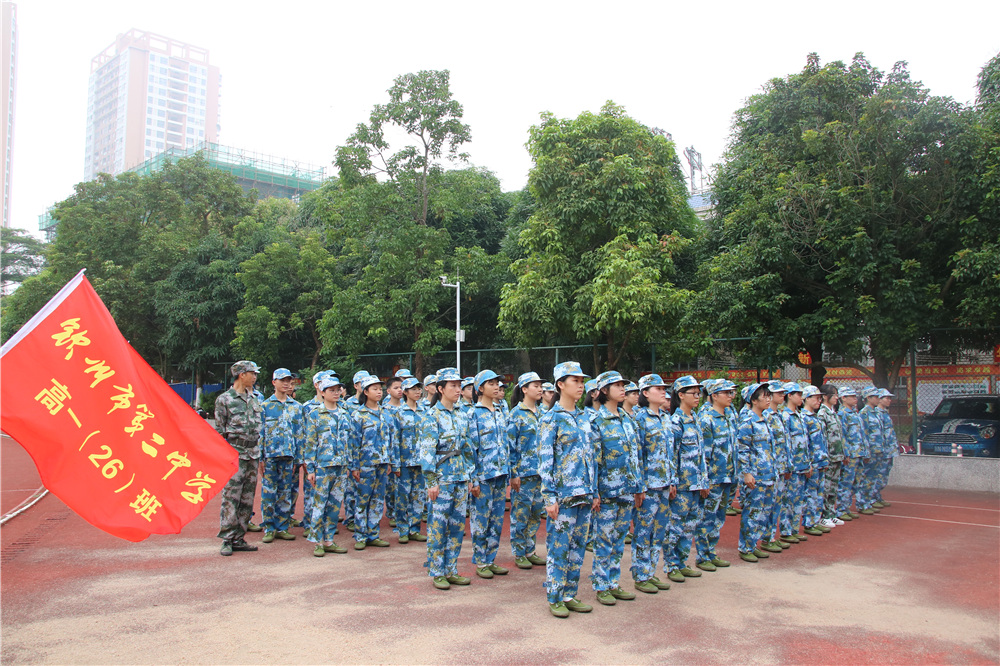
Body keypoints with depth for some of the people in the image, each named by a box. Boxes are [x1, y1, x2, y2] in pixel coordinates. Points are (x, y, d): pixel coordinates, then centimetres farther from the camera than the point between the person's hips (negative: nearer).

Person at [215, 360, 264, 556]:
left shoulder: (254, 400, 15)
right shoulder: (224, 400, -3)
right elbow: (220, 432, -3)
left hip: (253, 457, 6)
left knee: (247, 501, 7)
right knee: (230, 499, -4)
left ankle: (239, 538, 15)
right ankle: (226, 540, 4)